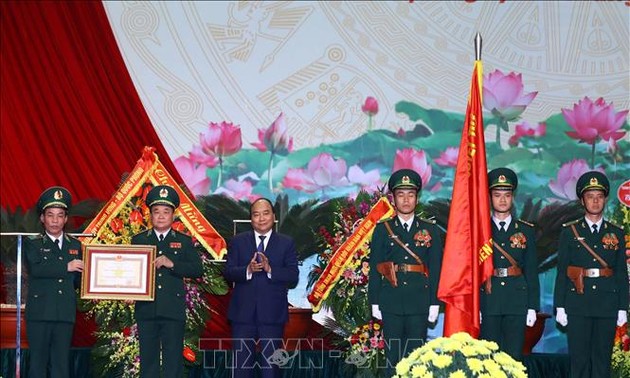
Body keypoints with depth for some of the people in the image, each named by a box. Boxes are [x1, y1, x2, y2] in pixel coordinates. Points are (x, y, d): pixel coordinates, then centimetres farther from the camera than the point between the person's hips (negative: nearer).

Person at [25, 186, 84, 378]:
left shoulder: (75, 245, 14)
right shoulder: (32, 244, 4)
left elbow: (78, 280, 15)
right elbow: (35, 268, -15)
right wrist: (66, 267, -19)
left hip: (65, 314, 3)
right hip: (39, 313, -3)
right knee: (38, 362, 1)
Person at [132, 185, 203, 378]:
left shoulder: (184, 241, 9)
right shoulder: (138, 240, 12)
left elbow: (197, 269, -2)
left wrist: (172, 264, -14)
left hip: (173, 310, -1)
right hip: (146, 309, 1)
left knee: (173, 361, -1)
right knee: (148, 359, 4)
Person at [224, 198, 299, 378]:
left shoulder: (286, 243, 4)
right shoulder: (238, 241, 8)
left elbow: (293, 276, -6)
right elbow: (228, 272, -2)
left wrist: (270, 269, -22)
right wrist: (248, 270, -22)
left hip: (272, 314, -1)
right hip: (243, 312, 1)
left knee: (271, 362, 4)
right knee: (241, 362, 7)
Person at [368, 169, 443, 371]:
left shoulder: (430, 230, 7)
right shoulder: (382, 230, 6)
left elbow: (436, 269, 4)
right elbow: (375, 268, 4)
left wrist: (434, 303, -1)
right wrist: (375, 303, 0)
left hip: (420, 303, 0)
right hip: (391, 303, 0)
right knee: (393, 355, 2)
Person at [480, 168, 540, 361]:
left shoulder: (526, 231, 9)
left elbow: (532, 271, 8)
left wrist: (533, 307, 1)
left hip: (517, 302, 1)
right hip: (488, 301, -1)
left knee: (514, 356, 0)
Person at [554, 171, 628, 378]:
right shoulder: (569, 232, 5)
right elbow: (561, 272, 3)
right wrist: (560, 307, -3)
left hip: (607, 306, 2)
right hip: (577, 305, -1)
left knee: (603, 358, 4)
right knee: (579, 358, -1)